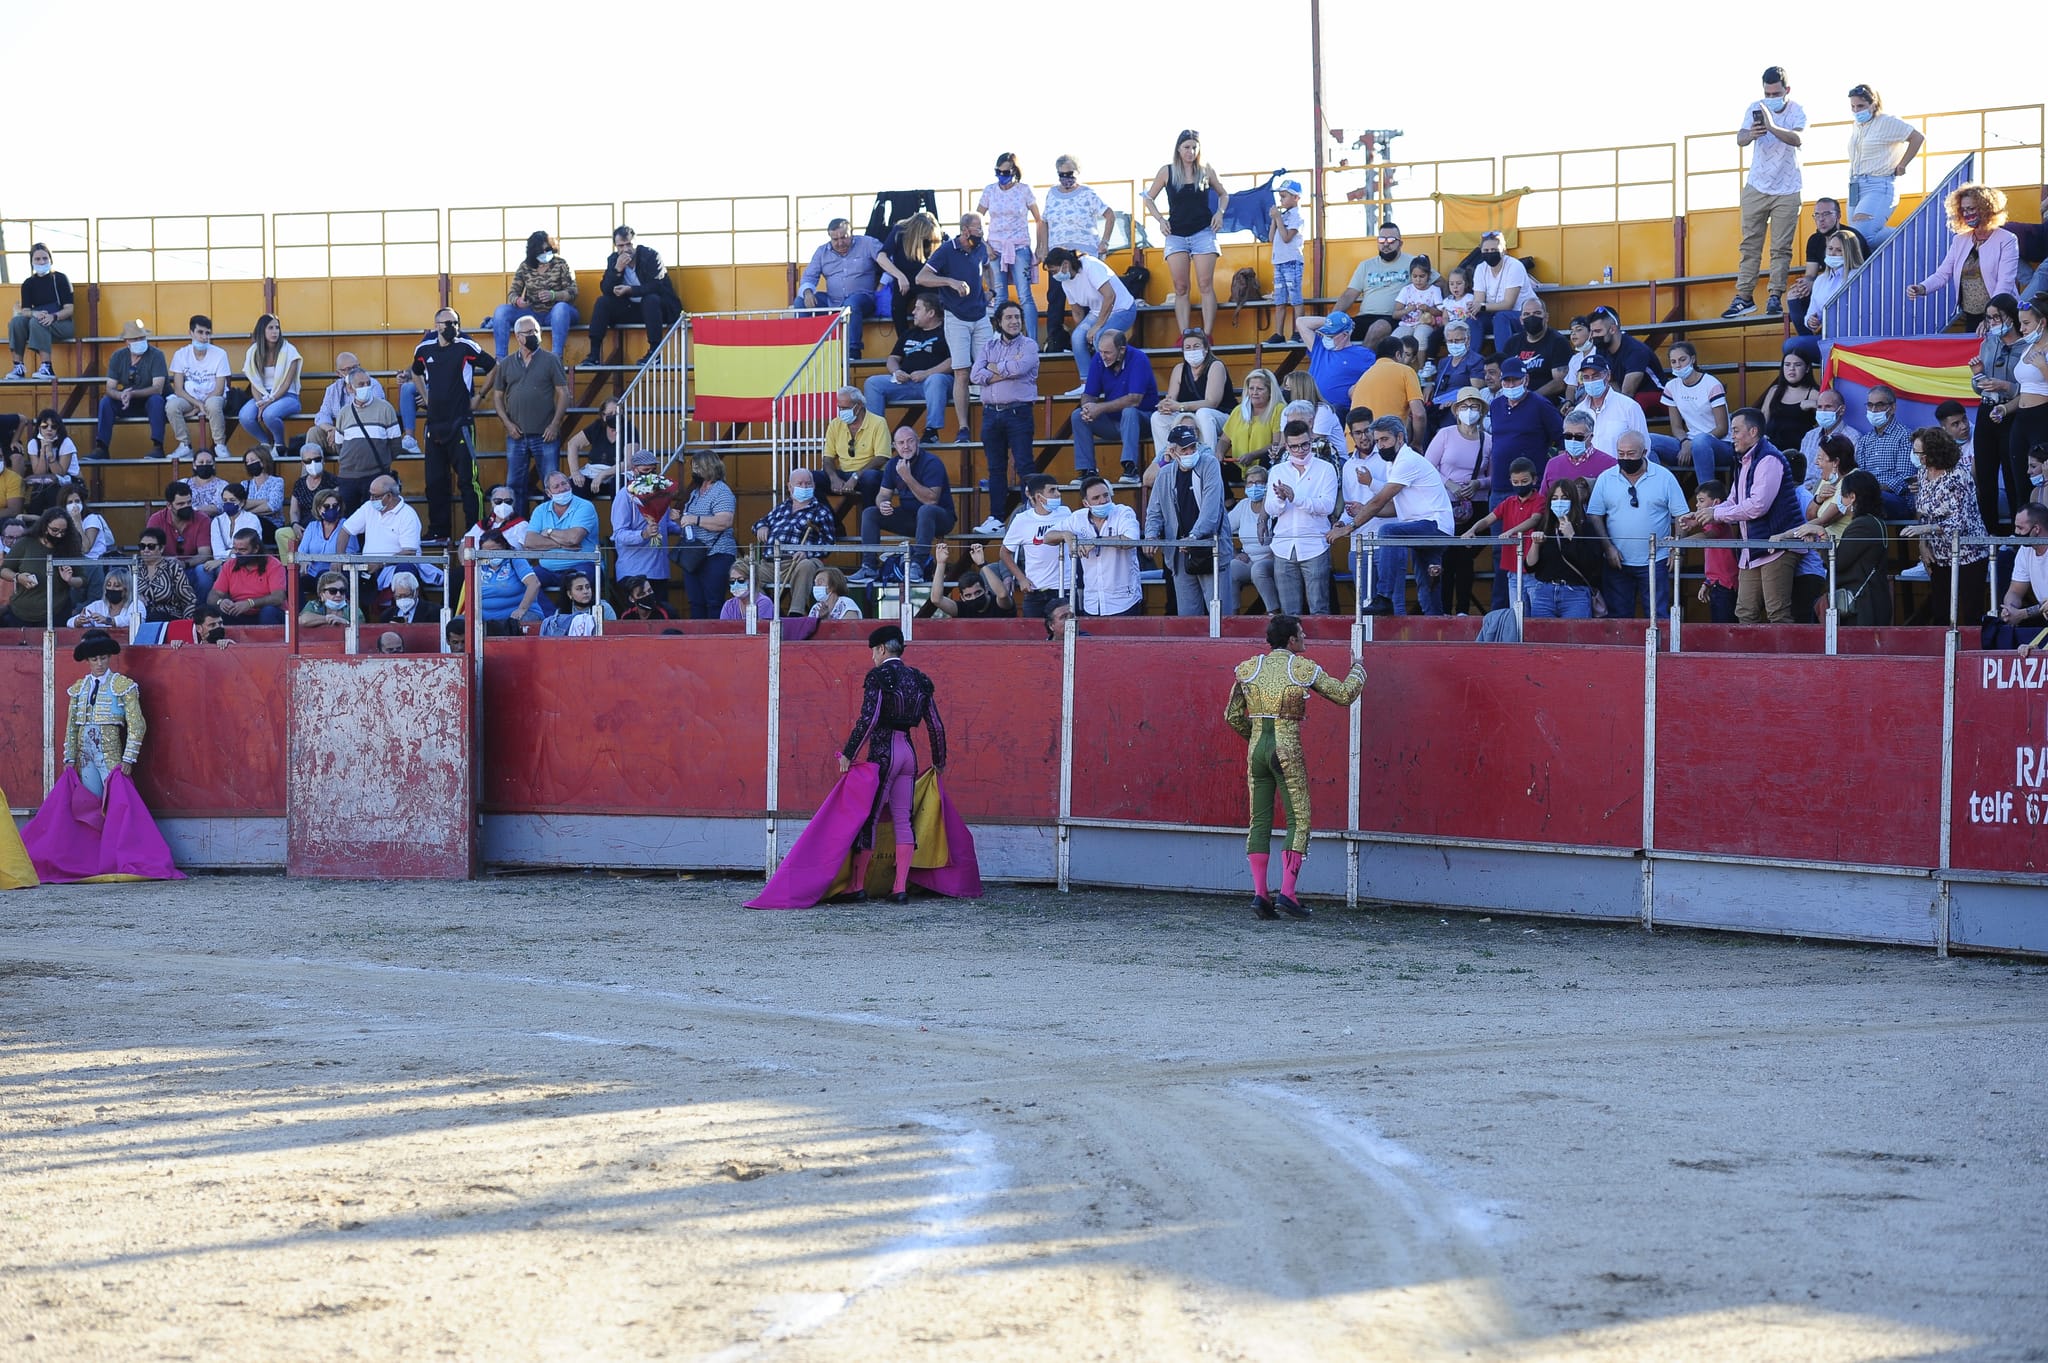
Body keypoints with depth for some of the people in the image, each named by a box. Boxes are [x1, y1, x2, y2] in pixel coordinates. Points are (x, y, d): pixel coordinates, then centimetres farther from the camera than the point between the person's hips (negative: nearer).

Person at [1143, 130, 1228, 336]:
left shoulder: (1206, 170, 2)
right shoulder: (1167, 172, 2)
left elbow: (1223, 194, 17)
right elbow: (1149, 198, 13)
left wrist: (1220, 212, 0)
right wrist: (1160, 220, 0)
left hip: (1203, 232, -1)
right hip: (1176, 234, 1)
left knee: (1206, 285, -7)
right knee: (1180, 288, -1)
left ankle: (1207, 335, -8)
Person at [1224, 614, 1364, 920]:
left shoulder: (1249, 668, 7)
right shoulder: (1304, 668, -3)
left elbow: (1233, 716, 11)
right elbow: (1345, 695, 3)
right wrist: (1357, 670, 23)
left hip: (1256, 748, 4)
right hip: (1287, 750, -4)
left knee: (1259, 822, 8)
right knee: (1299, 821, 1)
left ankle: (1259, 893, 1)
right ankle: (1287, 893, -9)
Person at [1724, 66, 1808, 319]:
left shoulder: (1796, 112, -8)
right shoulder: (1756, 108, 0)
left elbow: (1798, 139, -27)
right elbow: (1740, 139, -11)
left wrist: (1772, 127, -45)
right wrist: (1751, 134, -36)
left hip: (1786, 191, -2)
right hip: (1756, 188, 2)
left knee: (1781, 248, -3)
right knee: (1750, 245, 2)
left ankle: (1776, 297, 0)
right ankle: (1744, 297, 5)